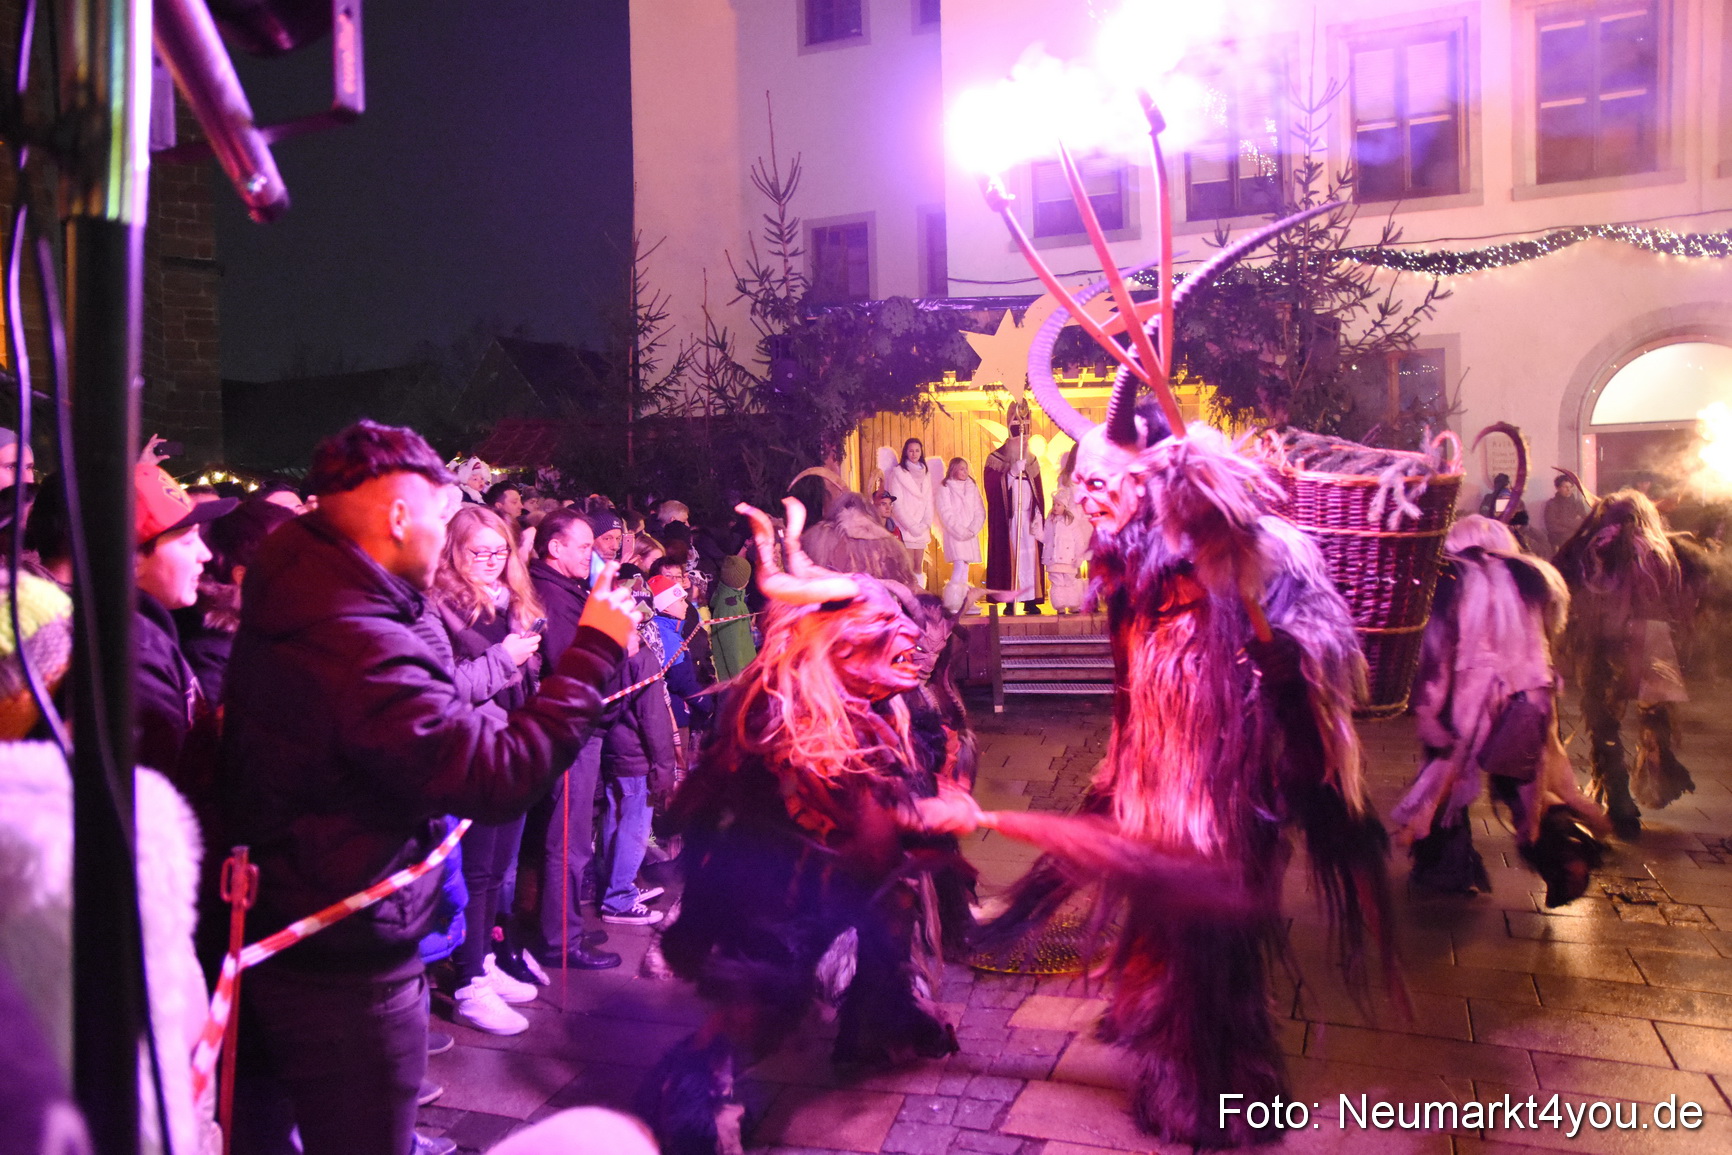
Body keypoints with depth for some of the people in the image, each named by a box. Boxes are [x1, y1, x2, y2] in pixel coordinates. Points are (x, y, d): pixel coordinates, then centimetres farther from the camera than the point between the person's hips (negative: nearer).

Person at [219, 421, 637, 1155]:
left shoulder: (293, 611, 4)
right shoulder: (357, 643, -31)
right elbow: (500, 775, -32)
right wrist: (595, 650, -24)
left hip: (285, 945, 10)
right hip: (344, 975, -10)